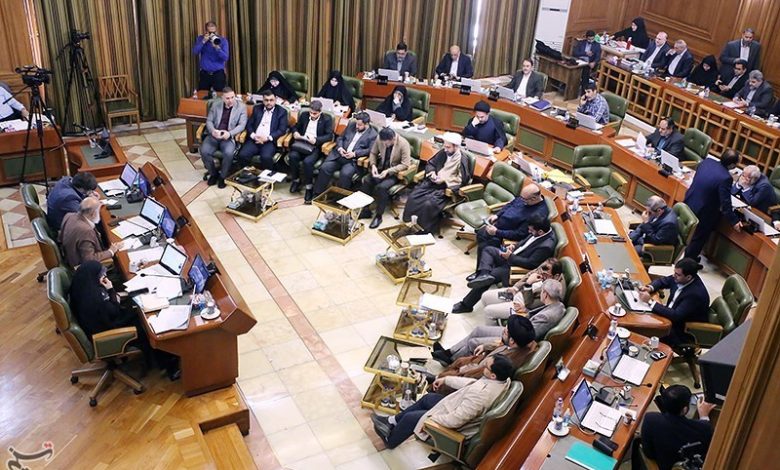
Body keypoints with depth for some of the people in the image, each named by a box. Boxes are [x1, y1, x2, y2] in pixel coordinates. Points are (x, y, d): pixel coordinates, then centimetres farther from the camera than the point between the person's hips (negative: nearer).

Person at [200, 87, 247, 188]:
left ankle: (223, 176, -7)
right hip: (214, 135, 3)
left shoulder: (241, 107, 0)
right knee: (204, 151, -24)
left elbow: (242, 125, -6)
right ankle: (213, 173, 2)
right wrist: (213, 130, -15)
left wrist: (229, 133, -22)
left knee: (228, 153, -33)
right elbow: (209, 121, 8)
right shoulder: (215, 104, 9)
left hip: (229, 137, -3)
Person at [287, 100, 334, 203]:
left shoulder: (327, 119, -1)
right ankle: (296, 180, -4)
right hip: (301, 143, 4)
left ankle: (309, 187, -14)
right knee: (293, 156, -28)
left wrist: (316, 140, -22)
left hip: (316, 146, -4)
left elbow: (329, 136, -8)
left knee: (307, 161, -33)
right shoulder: (304, 115, 11)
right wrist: (295, 132, -4)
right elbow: (296, 126, 21)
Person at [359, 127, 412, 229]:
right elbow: (373, 153, 8)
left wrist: (388, 171, -28)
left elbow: (405, 164, -22)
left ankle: (378, 216, -14)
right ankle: (365, 210, -7)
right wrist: (373, 165, -12)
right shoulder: (379, 140, -8)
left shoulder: (403, 144, -22)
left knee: (381, 187, -30)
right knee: (365, 181, -20)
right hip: (381, 169, 5)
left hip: (395, 173, -5)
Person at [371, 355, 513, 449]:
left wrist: (428, 419, -20)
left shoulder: (481, 395, -40)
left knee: (410, 418, 5)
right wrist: (446, 379, 7)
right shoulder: (503, 379, -14)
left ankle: (390, 440, 34)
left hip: (457, 425, -9)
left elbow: (455, 420, -33)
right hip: (462, 410, 9)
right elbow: (473, 383, 2)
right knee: (427, 398, 21)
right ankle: (392, 421, 36)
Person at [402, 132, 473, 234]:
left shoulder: (463, 160, -13)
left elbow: (462, 180, -16)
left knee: (429, 204, -30)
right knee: (412, 197, -15)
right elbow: (430, 163, 19)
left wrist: (444, 180, -19)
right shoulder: (443, 152, 6)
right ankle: (411, 222, -3)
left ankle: (426, 229, -12)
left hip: (447, 188, -7)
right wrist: (432, 172, -4)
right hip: (433, 183, 7)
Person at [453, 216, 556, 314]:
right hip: (511, 256, 10)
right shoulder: (537, 232, -2)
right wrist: (514, 246, -2)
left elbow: (530, 264, -25)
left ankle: (466, 305, -3)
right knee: (488, 250, 3)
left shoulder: (546, 246, -27)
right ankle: (484, 275, -20)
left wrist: (510, 257, -21)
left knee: (488, 279, -15)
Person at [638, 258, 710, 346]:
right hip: (672, 315, 8)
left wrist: (650, 301, -32)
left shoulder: (696, 293, -32)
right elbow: (662, 281, 8)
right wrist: (649, 288, -14)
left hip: (683, 330, -8)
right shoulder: (680, 279, -10)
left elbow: (676, 316, -33)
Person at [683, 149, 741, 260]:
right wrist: (734, 221, -12)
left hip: (688, 203, 7)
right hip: (702, 212, -7)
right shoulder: (725, 178, -28)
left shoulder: (707, 161, -9)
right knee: (698, 238, 16)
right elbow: (725, 204, -23)